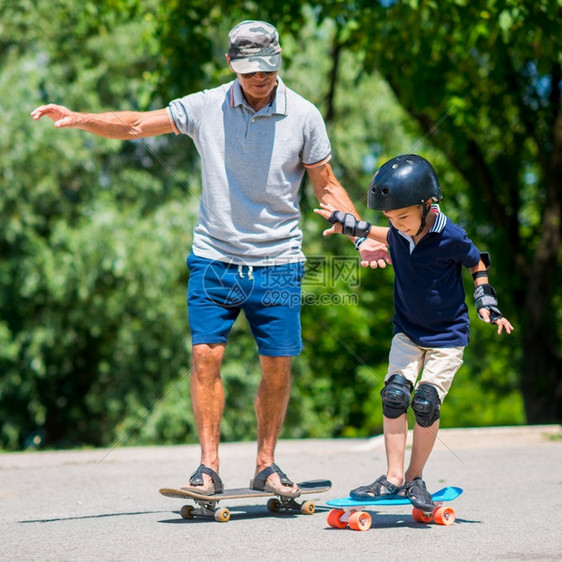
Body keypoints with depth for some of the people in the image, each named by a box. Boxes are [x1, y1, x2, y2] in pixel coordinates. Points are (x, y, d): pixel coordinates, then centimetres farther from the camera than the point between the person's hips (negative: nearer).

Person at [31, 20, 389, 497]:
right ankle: (208, 467, -3)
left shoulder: (304, 116, -2)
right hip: (214, 258, 0)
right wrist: (78, 119, -9)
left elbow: (326, 185, 6)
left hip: (277, 264, 0)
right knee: (206, 355, -10)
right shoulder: (205, 108, -2)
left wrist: (362, 237, -3)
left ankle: (266, 465, 16)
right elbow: (136, 125, 5)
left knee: (277, 367, 1)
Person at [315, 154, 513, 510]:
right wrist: (349, 225, 16)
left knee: (426, 403, -10)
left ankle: (415, 478, 9)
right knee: (394, 394, -10)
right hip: (407, 331, 4)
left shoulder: (450, 237, -20)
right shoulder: (399, 234, -7)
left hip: (447, 336, -4)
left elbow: (478, 264, -2)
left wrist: (487, 304, -8)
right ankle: (394, 478, -4)